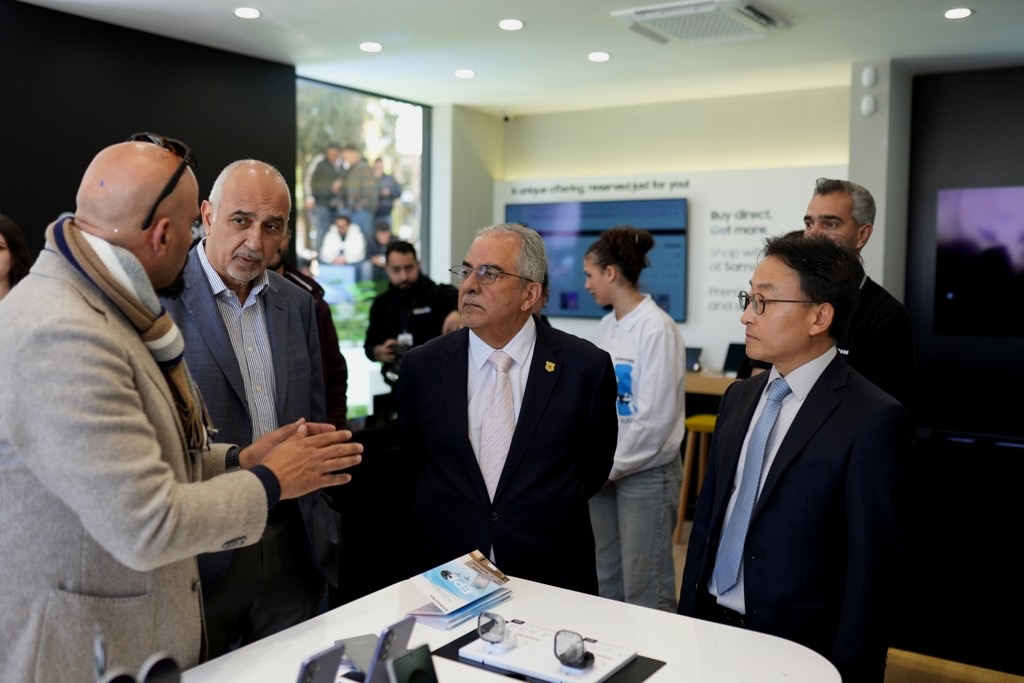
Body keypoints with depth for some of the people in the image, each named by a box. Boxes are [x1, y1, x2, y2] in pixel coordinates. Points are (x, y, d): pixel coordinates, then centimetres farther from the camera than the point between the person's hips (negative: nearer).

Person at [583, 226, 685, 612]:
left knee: (644, 593, 2)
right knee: (607, 582, 16)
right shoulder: (606, 326, 7)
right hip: (605, 467, 8)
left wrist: (609, 467, -10)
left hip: (645, 473, -7)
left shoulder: (657, 330, -16)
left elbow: (654, 420, -18)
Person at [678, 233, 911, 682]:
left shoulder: (873, 421, -16)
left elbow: (871, 567, -15)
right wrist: (686, 619, 7)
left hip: (795, 645, -6)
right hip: (710, 626, 6)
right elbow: (707, 515, 8)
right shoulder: (740, 396, 5)